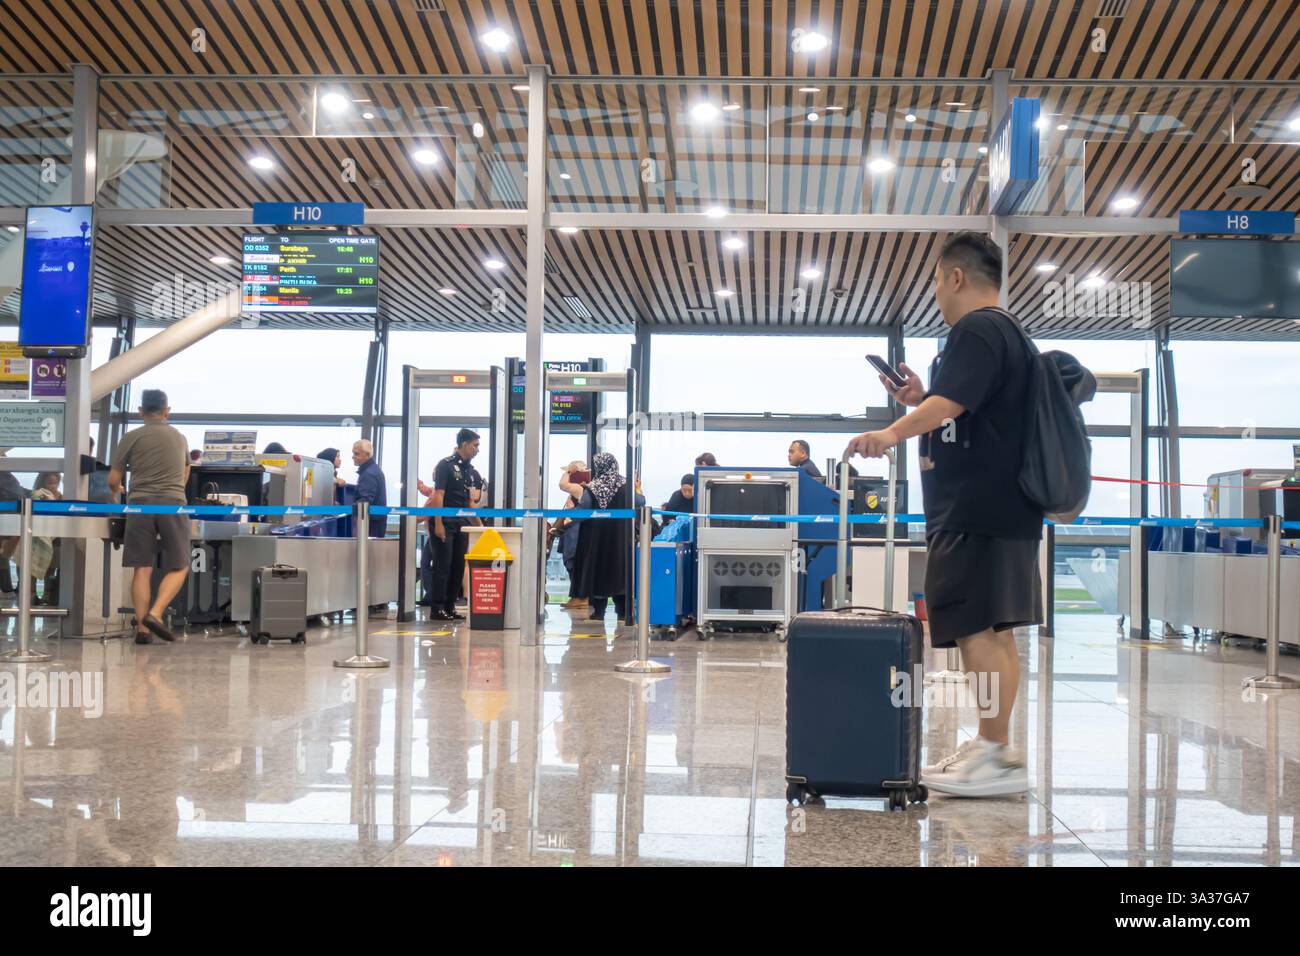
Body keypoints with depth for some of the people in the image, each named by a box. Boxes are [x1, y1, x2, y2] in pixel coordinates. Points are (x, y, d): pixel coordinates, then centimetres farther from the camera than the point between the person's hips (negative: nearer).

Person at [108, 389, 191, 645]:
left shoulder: (131, 437, 6)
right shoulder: (180, 438, 17)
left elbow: (113, 480, 5)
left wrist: (118, 490, 29)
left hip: (140, 503, 0)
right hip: (173, 503, 0)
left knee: (142, 569, 2)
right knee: (179, 568, 6)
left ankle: (142, 628, -3)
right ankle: (155, 614, -13)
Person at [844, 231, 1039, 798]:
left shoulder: (976, 331, -10)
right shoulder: (1006, 332, 23)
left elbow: (951, 401, -25)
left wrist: (892, 433, -32)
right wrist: (920, 399, 18)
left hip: (977, 512, -11)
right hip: (1000, 509, 11)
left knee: (976, 632, -9)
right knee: (995, 634, 13)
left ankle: (998, 758, -7)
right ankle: (991, 747, 21)